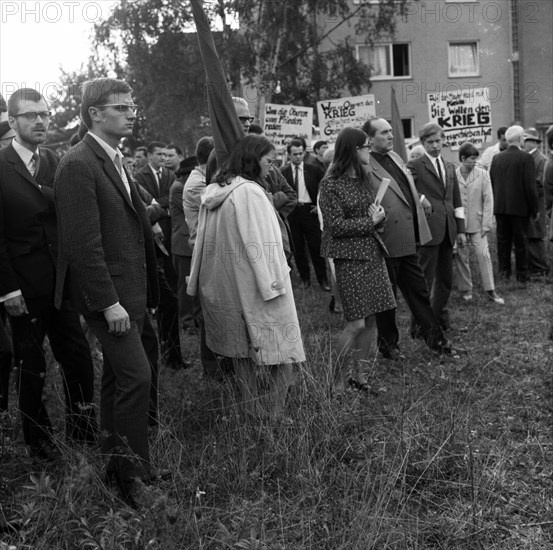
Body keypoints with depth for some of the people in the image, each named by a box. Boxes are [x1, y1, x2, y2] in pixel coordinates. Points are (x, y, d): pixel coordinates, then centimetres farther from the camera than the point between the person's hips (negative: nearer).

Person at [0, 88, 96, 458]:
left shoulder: (56, 163, 7)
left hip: (63, 284, 4)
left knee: (79, 361, 6)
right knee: (32, 368, 9)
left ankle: (83, 433, 21)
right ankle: (38, 438, 25)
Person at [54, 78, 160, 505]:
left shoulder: (115, 161, 15)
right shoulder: (78, 165, -14)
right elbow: (84, 243, -20)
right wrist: (108, 302, -21)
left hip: (132, 290, 9)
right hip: (107, 293, -9)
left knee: (118, 377, 15)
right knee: (137, 376, -10)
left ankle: (116, 463, 26)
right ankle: (134, 471, 3)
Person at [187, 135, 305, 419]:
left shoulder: (213, 192, 8)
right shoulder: (250, 192, -16)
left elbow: (204, 240, 13)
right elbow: (260, 245, -19)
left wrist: (199, 282, 17)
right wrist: (273, 284, -16)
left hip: (224, 286, 8)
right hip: (253, 284, -8)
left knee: (244, 347, 15)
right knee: (281, 345, 0)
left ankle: (252, 408, 19)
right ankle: (276, 413, -4)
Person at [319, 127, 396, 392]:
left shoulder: (363, 179, 13)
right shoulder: (331, 184, -9)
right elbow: (336, 226, -12)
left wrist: (378, 215, -3)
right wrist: (370, 221, -10)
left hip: (373, 254, 7)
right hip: (349, 258, -7)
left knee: (371, 320, 7)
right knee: (356, 323, -9)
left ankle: (360, 375, 20)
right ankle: (336, 381, 4)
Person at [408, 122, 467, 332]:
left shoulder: (450, 167, 17)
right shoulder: (414, 166, -5)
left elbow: (456, 201, 18)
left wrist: (461, 229, 14)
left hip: (448, 231, 7)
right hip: (428, 230, -7)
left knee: (446, 279, 14)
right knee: (425, 280, -3)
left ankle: (440, 319, 29)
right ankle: (420, 326, 6)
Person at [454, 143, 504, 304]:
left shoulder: (483, 174, -2)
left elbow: (488, 200, -1)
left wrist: (486, 224, -5)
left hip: (477, 223, 0)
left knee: (484, 255, -4)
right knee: (462, 257, 7)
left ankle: (490, 291, 4)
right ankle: (466, 289, 21)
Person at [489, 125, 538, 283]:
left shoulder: (496, 158, 3)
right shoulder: (525, 158, -11)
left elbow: (492, 184, 7)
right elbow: (530, 186, -13)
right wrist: (535, 209, -5)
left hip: (500, 206, 4)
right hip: (520, 207, -4)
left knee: (503, 240, 10)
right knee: (521, 242, 4)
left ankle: (504, 272, 15)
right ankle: (522, 275, 9)